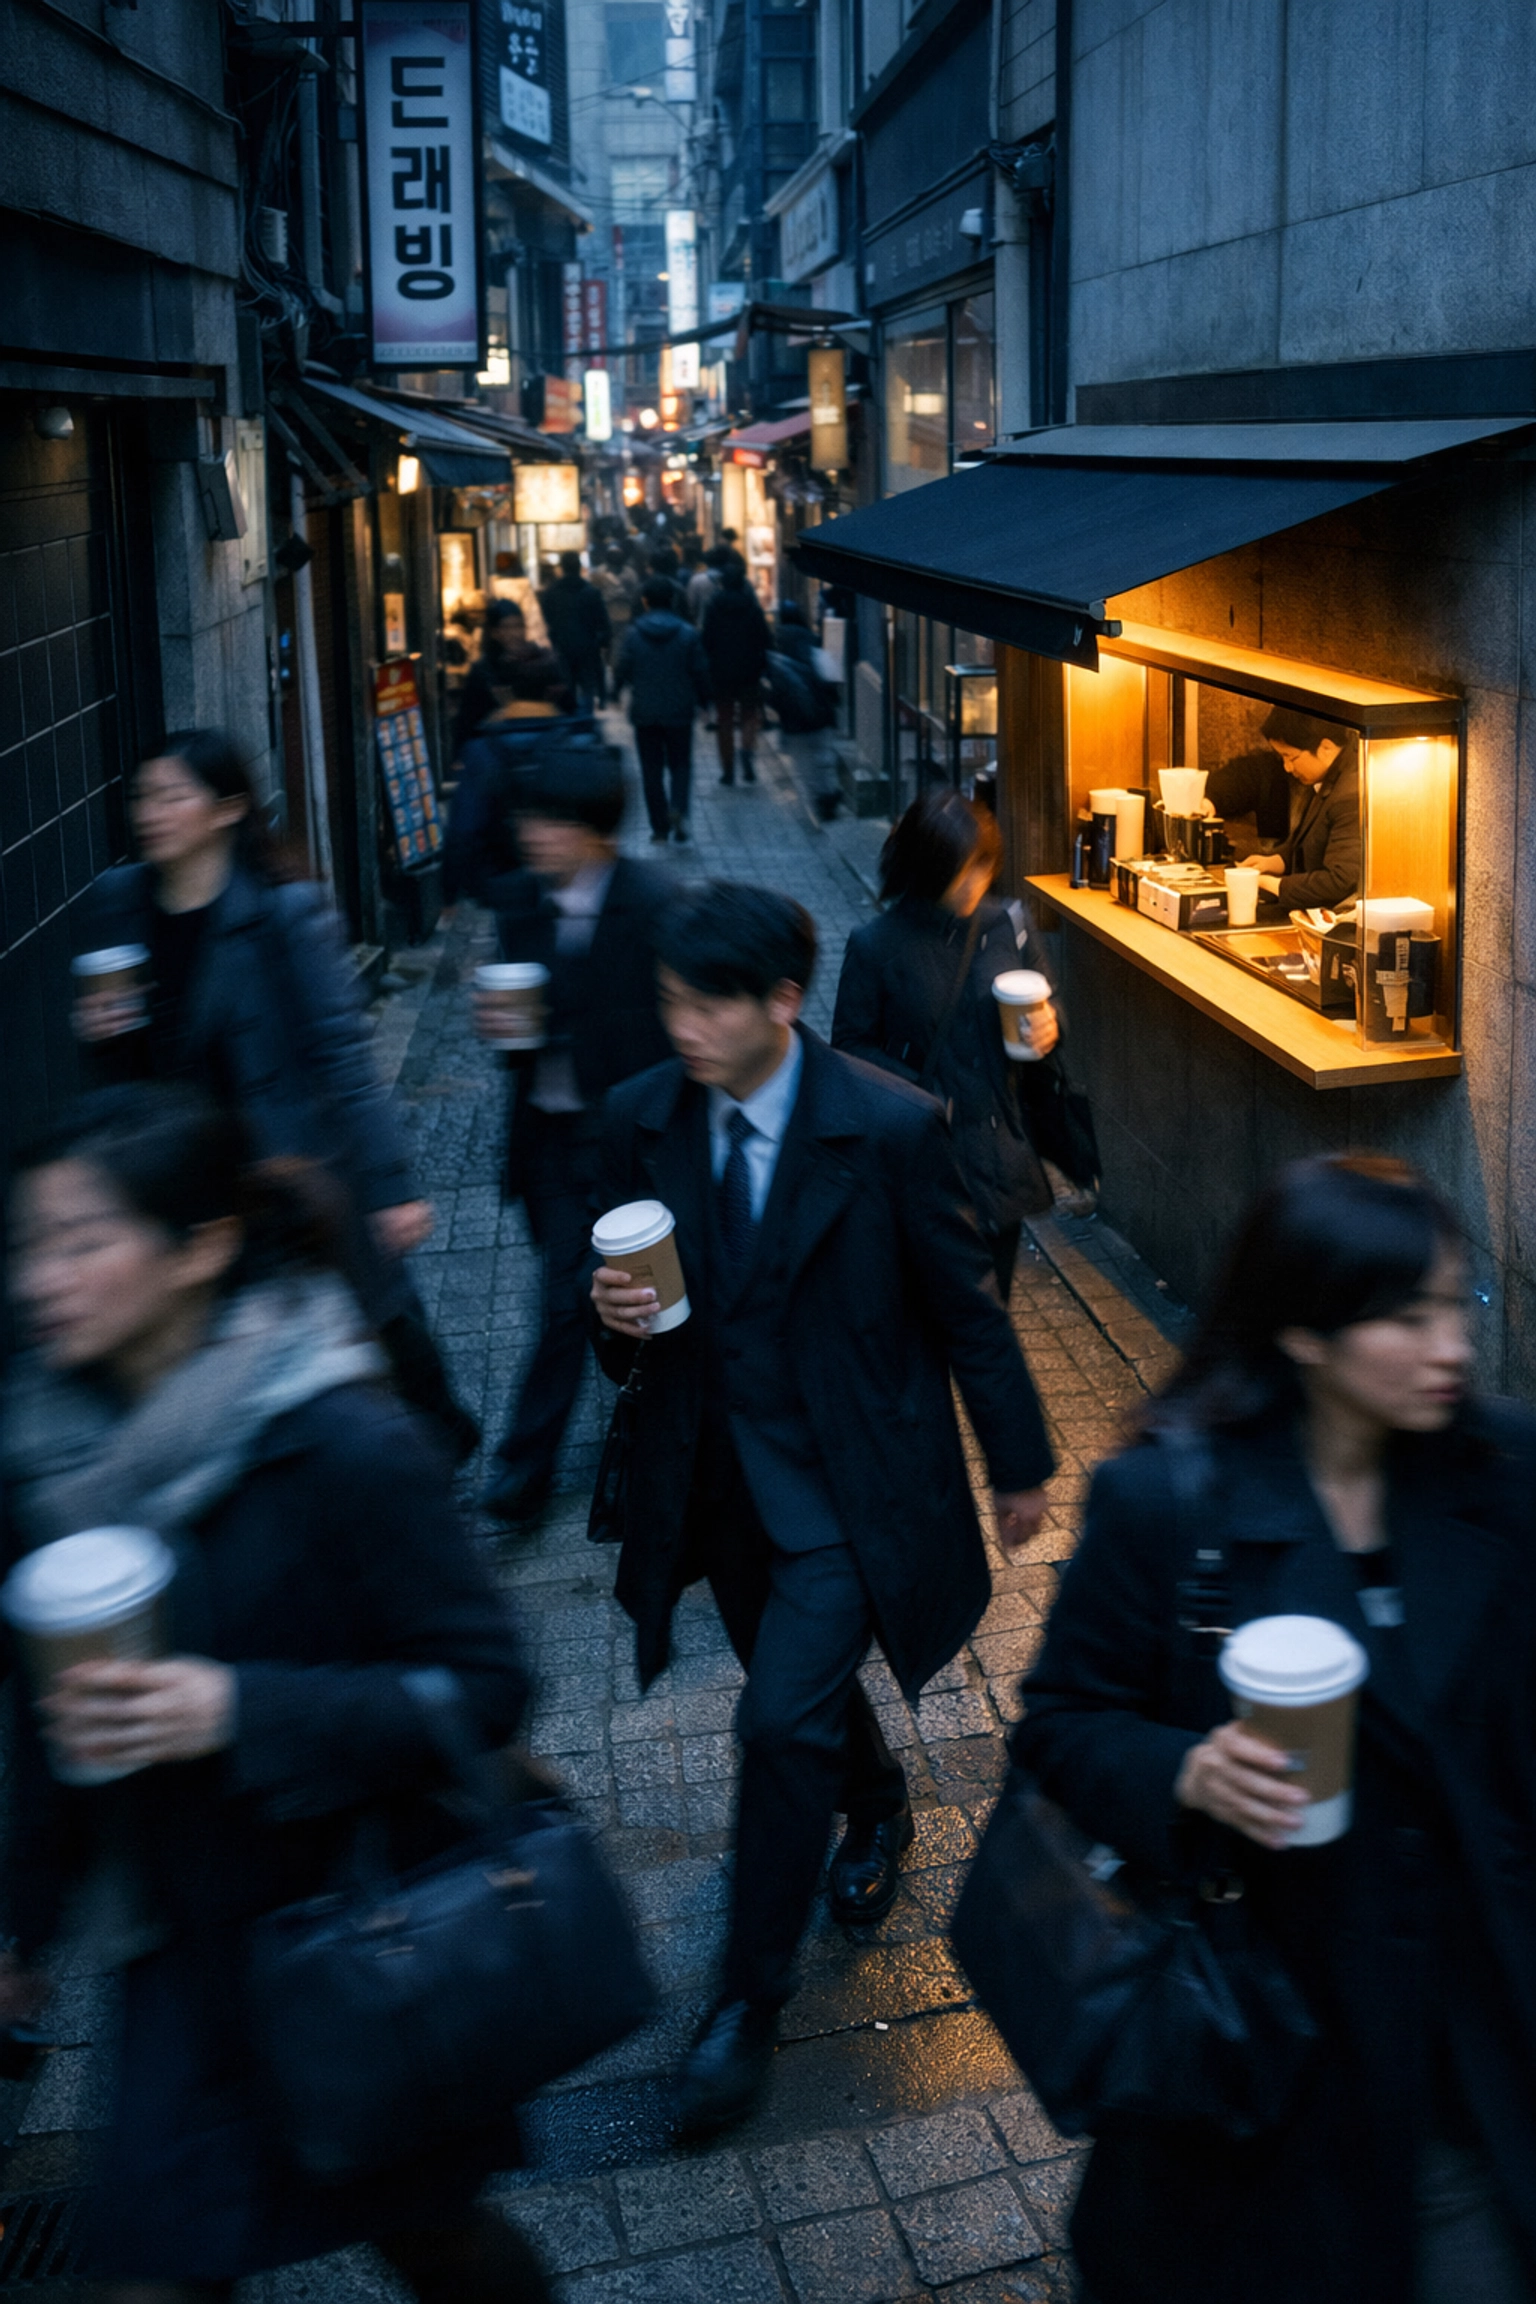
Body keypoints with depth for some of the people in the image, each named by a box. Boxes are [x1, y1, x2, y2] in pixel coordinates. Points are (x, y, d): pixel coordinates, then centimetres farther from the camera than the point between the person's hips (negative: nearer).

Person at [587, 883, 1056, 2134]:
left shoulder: (891, 1127, -18)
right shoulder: (641, 1119, -6)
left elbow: (964, 1304, -7)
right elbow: (627, 1282, 6)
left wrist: (1019, 1464, 2)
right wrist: (616, 1313, -19)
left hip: (849, 1481, -5)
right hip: (716, 1478, 5)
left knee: (784, 1720, -12)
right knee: (810, 1694, 22)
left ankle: (751, 1997, 9)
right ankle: (877, 1807, 56)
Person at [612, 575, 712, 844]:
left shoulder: (633, 633, -7)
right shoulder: (687, 633, -7)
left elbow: (622, 670, -3)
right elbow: (700, 670, -3)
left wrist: (616, 691, 18)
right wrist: (703, 699, 13)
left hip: (645, 712, 0)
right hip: (679, 711, 0)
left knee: (652, 769, 9)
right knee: (680, 764, 11)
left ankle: (660, 825, 10)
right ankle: (678, 809, -15)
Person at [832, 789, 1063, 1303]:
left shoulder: (1009, 927, 0)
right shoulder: (876, 946, -9)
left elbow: (1043, 1006, 14)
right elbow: (851, 1044, -3)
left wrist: (1047, 1028, -10)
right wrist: (914, 1092, -18)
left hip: (999, 1149, 3)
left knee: (991, 1300, 13)